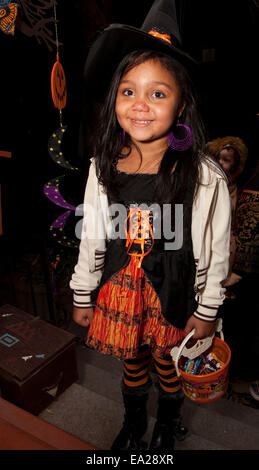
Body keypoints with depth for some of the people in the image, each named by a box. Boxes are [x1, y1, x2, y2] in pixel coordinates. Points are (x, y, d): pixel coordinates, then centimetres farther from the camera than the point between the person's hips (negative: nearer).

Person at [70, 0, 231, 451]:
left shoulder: (204, 177, -19)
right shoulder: (104, 168, -11)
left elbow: (216, 252, -10)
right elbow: (91, 237, -2)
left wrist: (207, 311, -3)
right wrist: (82, 295, 5)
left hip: (173, 296, -2)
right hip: (119, 291, 3)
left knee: (168, 364, 21)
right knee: (131, 361, 24)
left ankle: (168, 425, 56)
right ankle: (133, 422, 56)